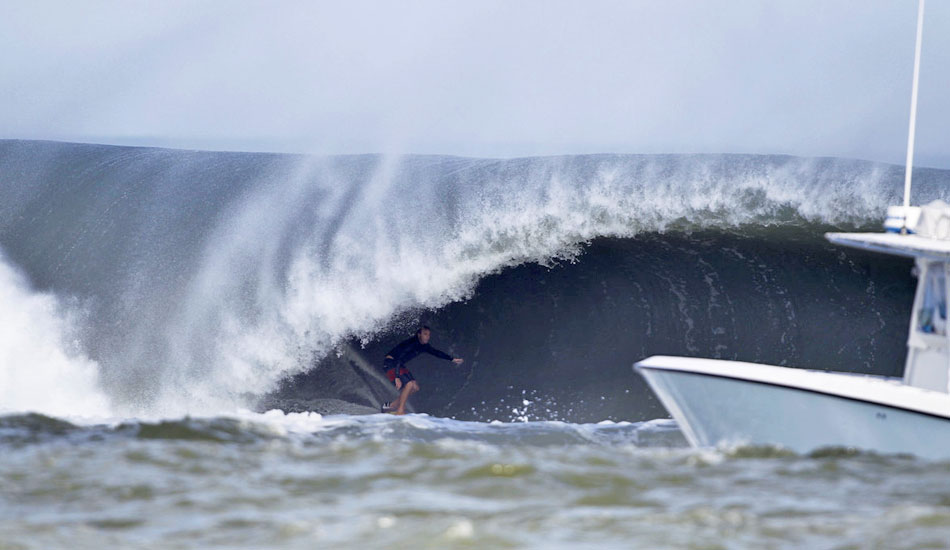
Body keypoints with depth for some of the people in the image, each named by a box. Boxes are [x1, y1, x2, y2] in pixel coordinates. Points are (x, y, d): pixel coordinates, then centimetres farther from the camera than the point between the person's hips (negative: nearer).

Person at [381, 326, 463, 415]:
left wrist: (452, 359, 22)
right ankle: (400, 411, -17)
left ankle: (391, 406, 10)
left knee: (415, 387, 5)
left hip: (399, 365, 10)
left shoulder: (423, 346, 2)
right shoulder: (410, 344, -26)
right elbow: (398, 359, -33)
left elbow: (436, 352, 19)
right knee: (409, 384, -23)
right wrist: (397, 378, -40)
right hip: (390, 363, -10)